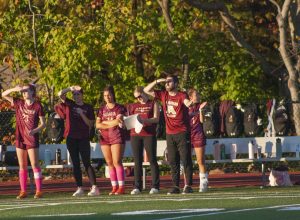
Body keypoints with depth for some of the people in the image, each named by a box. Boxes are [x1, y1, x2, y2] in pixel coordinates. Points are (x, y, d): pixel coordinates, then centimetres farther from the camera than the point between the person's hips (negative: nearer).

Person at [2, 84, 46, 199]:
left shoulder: (37, 106, -5)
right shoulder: (19, 103, 7)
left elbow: (43, 123, -4)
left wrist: (34, 131, -22)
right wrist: (15, 89, -11)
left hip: (32, 139, -4)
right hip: (20, 138, 4)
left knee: (34, 164, -6)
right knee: (22, 166, 6)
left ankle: (39, 191, -5)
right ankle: (23, 191, 8)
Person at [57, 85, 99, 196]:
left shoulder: (88, 108, 3)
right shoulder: (69, 104, 8)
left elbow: (90, 124, -1)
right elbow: (60, 94, -4)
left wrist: (81, 114, -11)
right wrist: (70, 88, -12)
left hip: (83, 138, -3)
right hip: (71, 137, 3)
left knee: (87, 163, -11)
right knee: (75, 164, 5)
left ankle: (94, 187, -16)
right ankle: (79, 188, 9)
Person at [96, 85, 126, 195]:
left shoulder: (119, 108, 2)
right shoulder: (102, 109, 14)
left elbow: (118, 121, -11)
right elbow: (97, 125, 5)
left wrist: (104, 122, -2)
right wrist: (111, 124, -7)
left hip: (117, 137, -5)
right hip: (104, 138, 5)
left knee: (117, 162, -11)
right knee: (110, 163, 3)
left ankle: (121, 187, -11)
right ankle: (114, 187, 6)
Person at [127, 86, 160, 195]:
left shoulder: (153, 104, 7)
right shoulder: (134, 106, 18)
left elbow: (156, 119, -5)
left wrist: (144, 120, -20)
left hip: (149, 135, -4)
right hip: (135, 135, 4)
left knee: (152, 160, -3)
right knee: (137, 161, 2)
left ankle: (155, 186, -2)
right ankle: (137, 187, 3)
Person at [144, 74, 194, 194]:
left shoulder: (181, 95, -6)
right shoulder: (163, 95, 9)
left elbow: (187, 102, -27)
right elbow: (146, 90, 12)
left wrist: (191, 102, -51)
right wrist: (157, 81, -2)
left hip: (182, 133, -5)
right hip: (170, 134, 5)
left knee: (186, 160, -5)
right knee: (173, 162, 8)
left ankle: (188, 186, -2)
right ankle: (176, 186, 13)